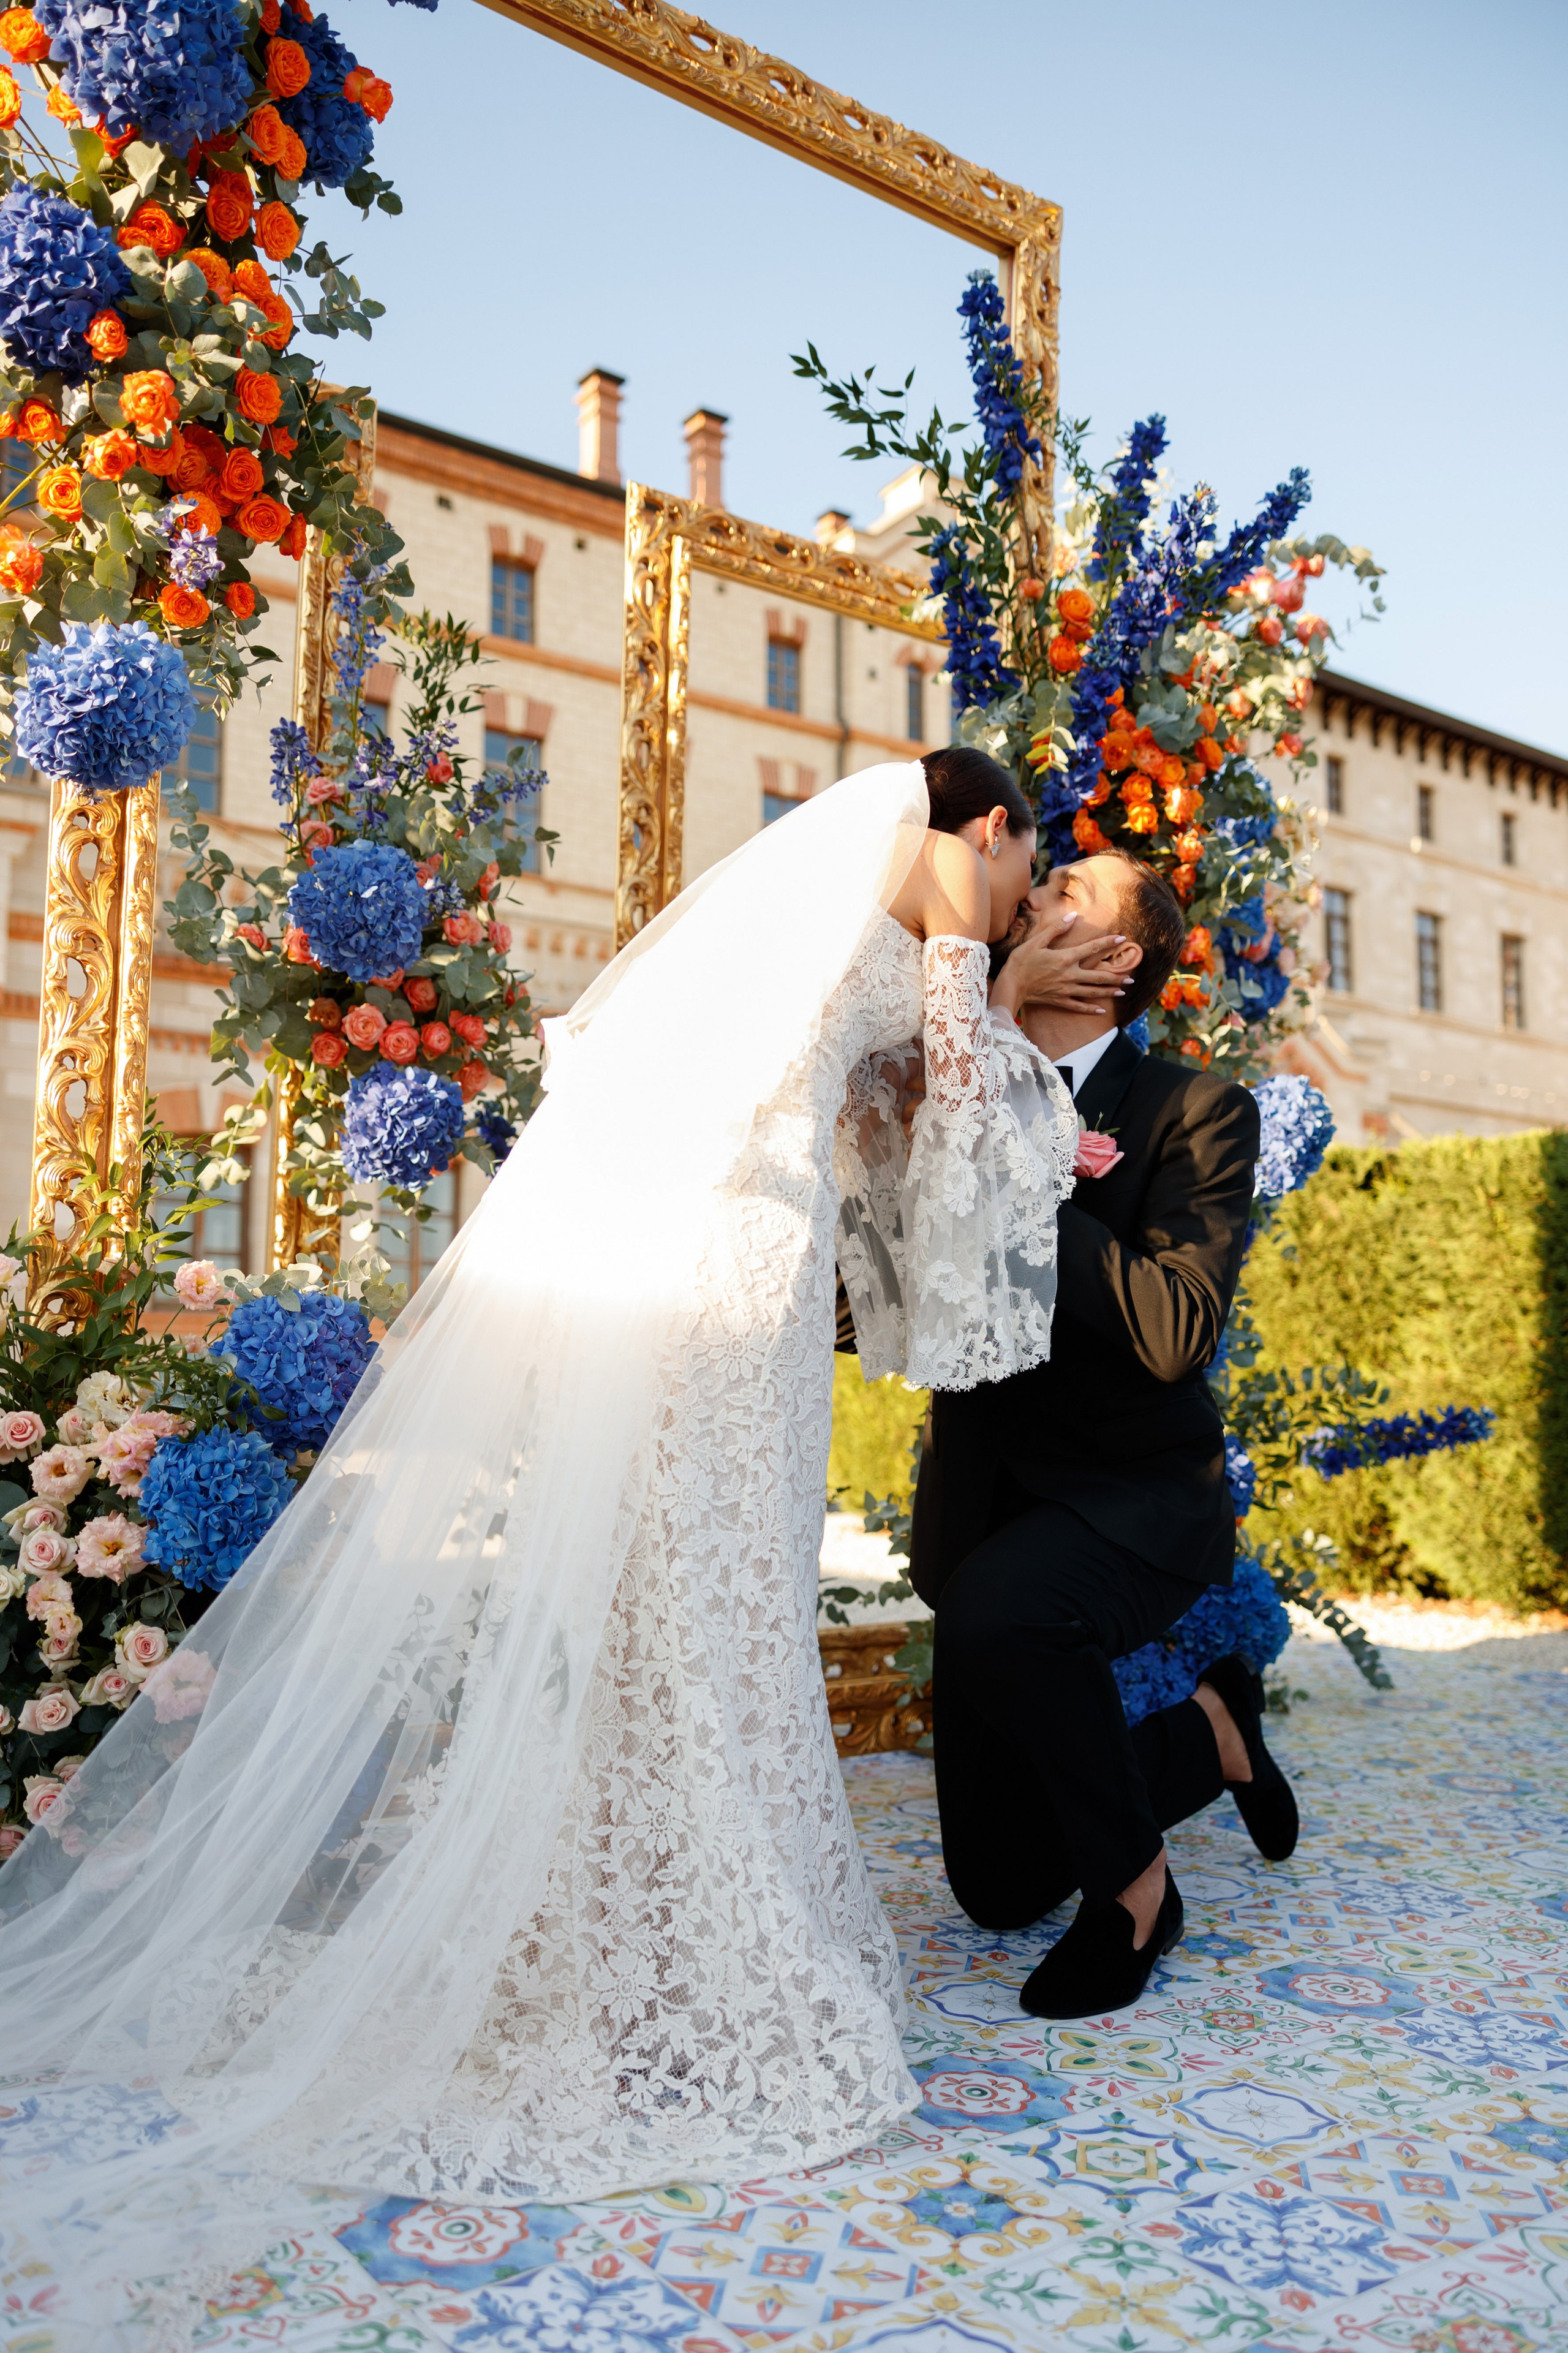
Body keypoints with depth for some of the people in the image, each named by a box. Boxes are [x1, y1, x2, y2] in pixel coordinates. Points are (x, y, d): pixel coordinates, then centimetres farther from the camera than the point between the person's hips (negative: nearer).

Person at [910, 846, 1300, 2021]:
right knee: (999, 1886, 10)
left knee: (999, 1610, -40)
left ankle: (1133, 1882, -12)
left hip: (1138, 1495, -5)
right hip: (988, 1509, 5)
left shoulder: (1199, 1115, -13)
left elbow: (1173, 1334, -27)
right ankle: (1209, 1730, 35)